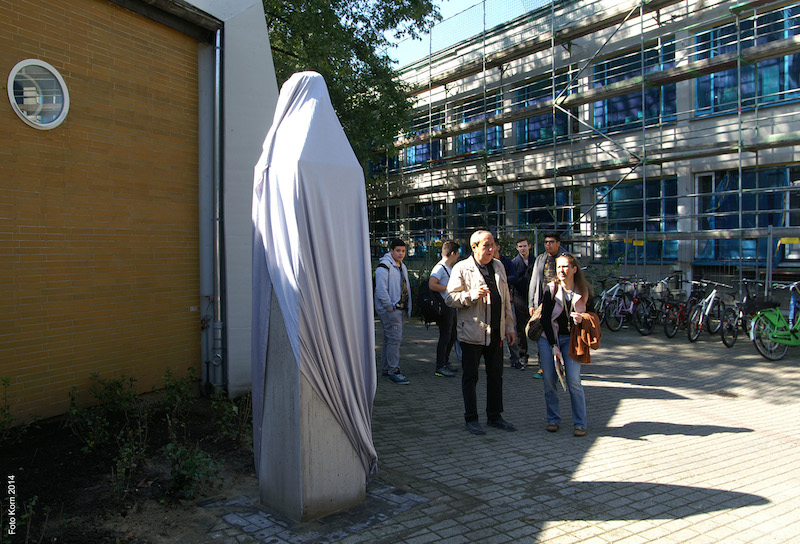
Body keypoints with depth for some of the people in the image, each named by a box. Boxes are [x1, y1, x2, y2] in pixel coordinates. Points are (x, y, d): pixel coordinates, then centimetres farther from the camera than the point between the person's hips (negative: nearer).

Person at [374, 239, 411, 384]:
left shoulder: (402, 267, 17)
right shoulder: (384, 267, -12)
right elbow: (381, 289, -19)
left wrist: (407, 307, 16)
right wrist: (390, 307, -18)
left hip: (399, 308, 9)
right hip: (389, 309, -9)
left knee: (389, 339, 14)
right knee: (395, 338, -12)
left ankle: (386, 369, 22)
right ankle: (393, 371, -6)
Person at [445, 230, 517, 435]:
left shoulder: (498, 266, 11)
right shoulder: (462, 268, -7)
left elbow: (506, 299, 16)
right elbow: (450, 298, -9)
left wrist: (509, 326, 13)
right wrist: (472, 295, -24)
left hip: (495, 332, 6)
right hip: (472, 332, -5)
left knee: (496, 375, 13)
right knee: (470, 377, 4)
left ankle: (495, 416, 26)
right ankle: (471, 418, 16)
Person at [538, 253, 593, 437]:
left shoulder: (584, 292, 1)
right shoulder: (551, 289, -3)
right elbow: (545, 318, -6)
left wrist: (582, 320, -13)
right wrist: (553, 346, -12)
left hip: (571, 339, 0)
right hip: (548, 338, 0)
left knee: (573, 380, -11)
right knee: (549, 380, -3)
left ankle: (580, 423, 2)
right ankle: (553, 419, 14)